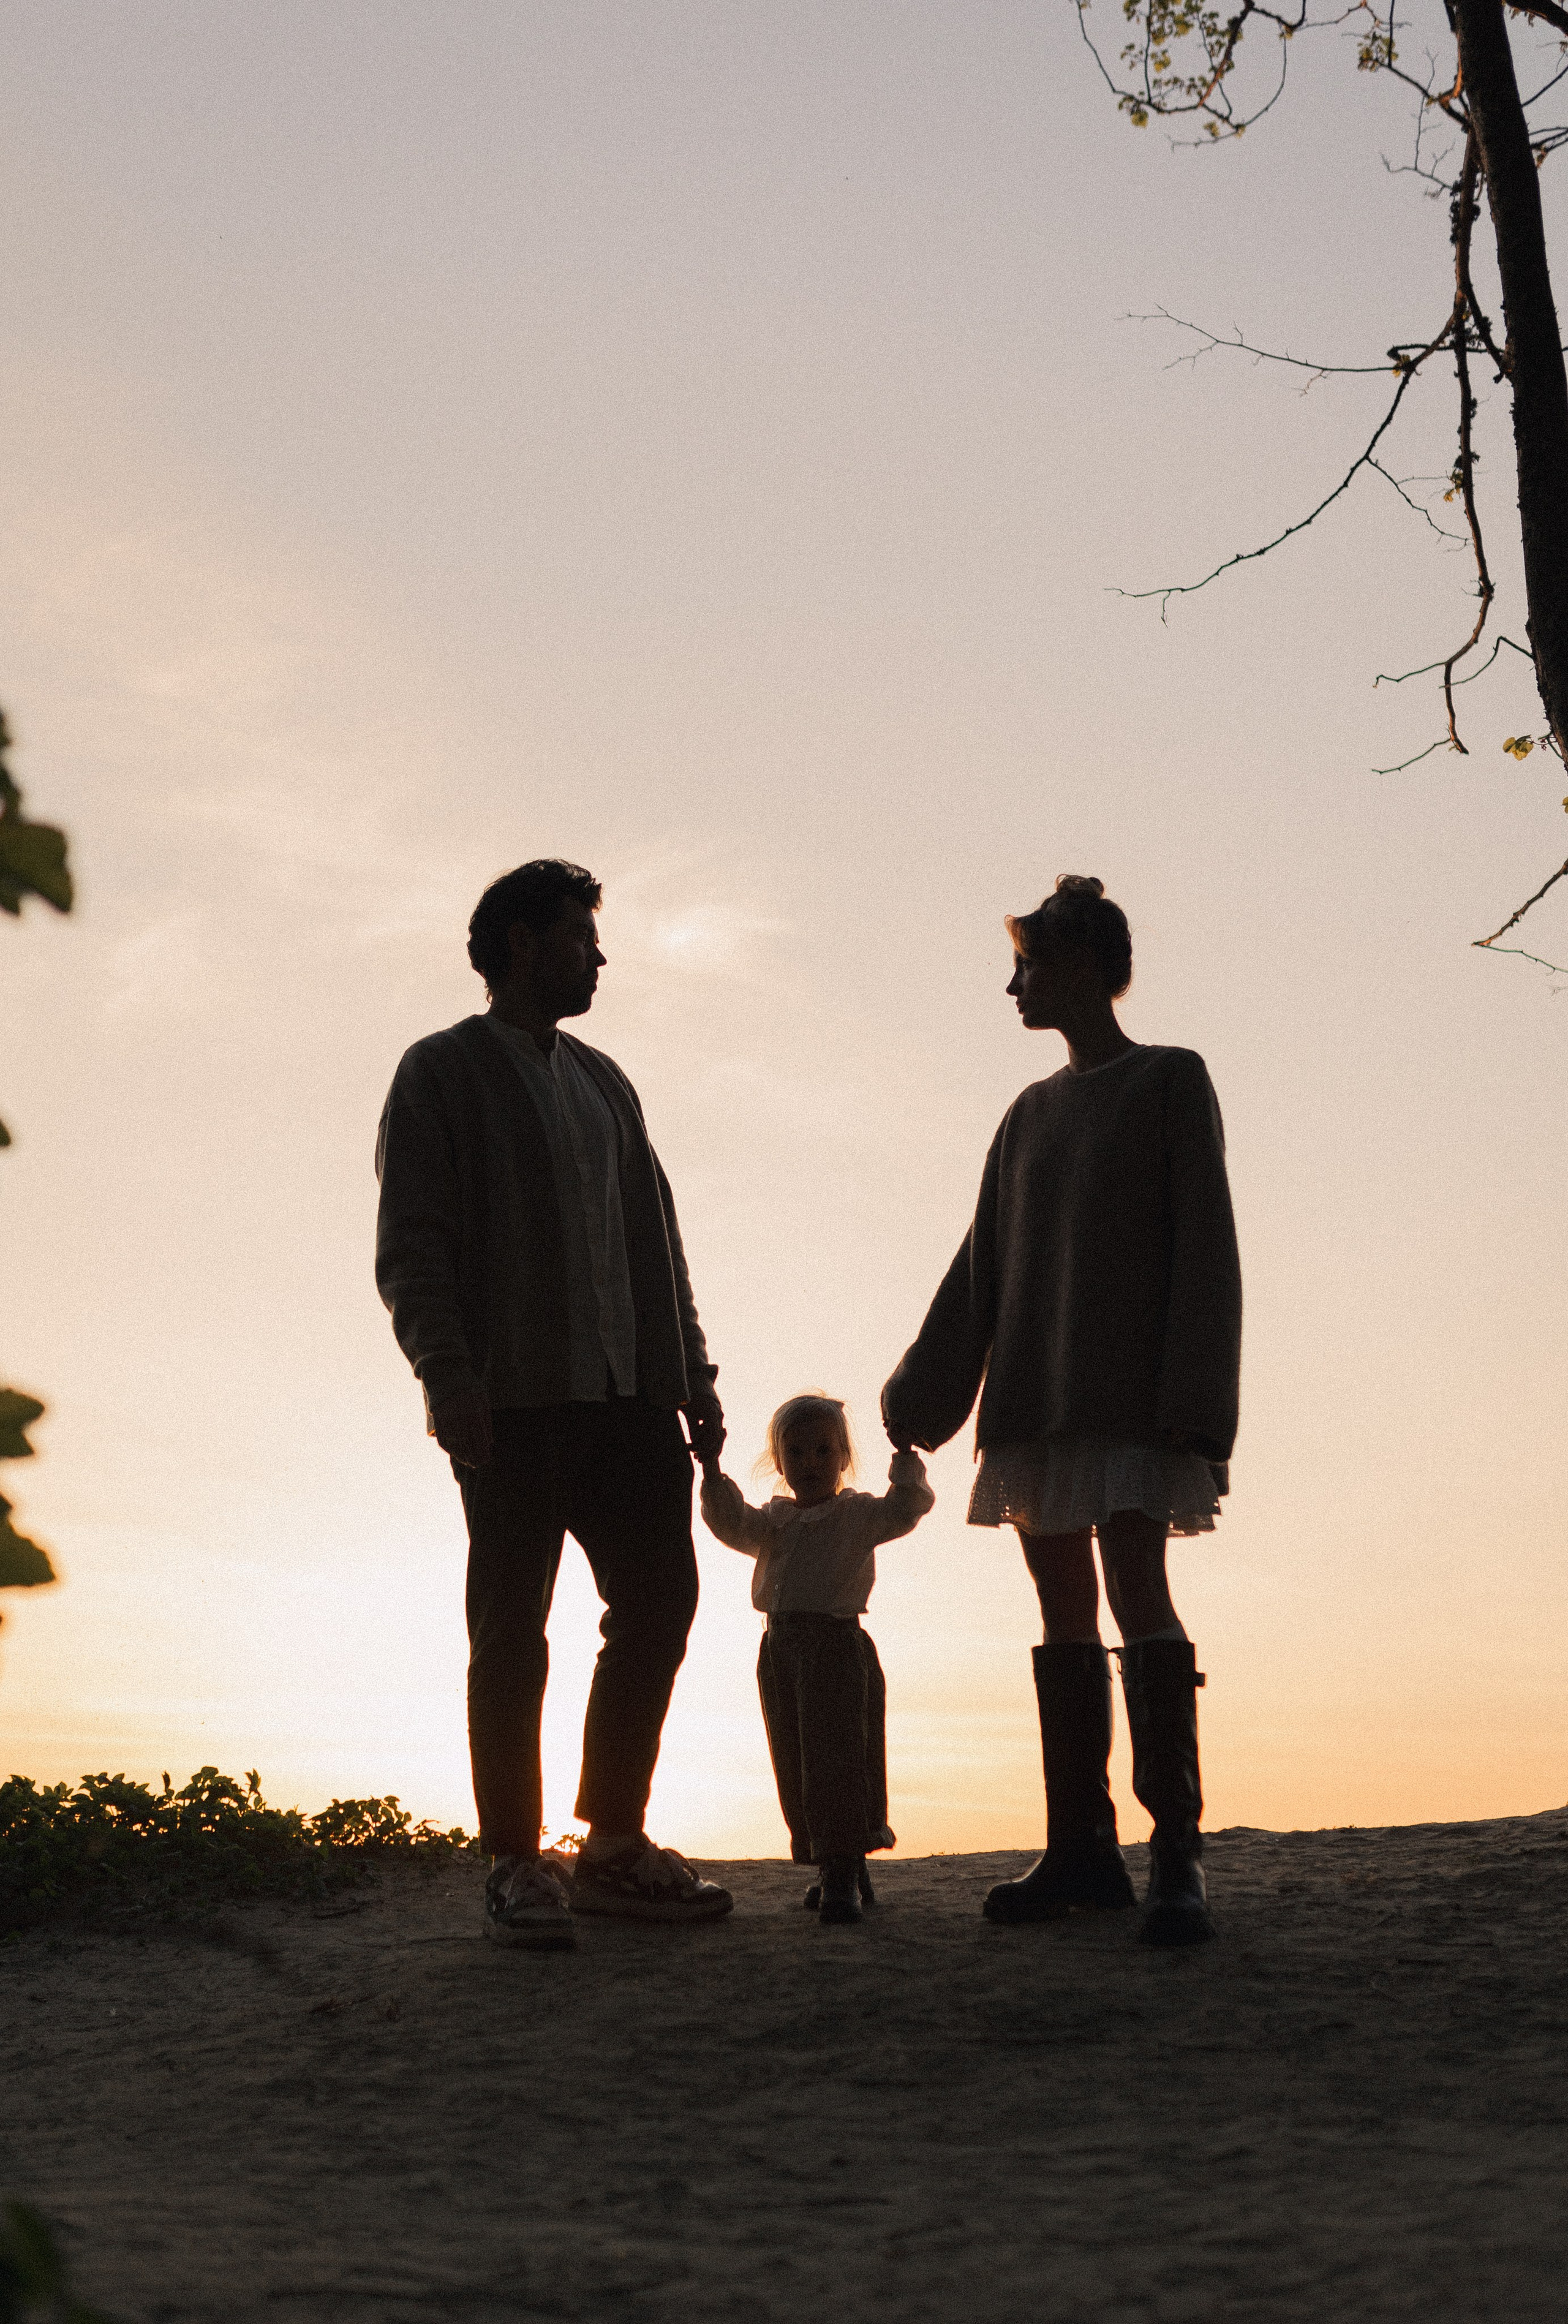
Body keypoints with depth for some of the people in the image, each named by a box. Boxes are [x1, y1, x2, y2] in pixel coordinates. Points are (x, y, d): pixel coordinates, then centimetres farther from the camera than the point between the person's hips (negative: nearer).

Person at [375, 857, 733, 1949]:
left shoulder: (603, 1081, 22)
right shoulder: (445, 1072, 3)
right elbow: (412, 1246, -6)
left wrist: (693, 1374, 13)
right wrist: (449, 1377, -18)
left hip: (627, 1397, 7)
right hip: (517, 1401, -6)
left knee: (660, 1597, 4)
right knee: (511, 1633, -4)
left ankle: (615, 1848, 15)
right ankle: (518, 1868, 3)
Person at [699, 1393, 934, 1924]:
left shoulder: (858, 1515, 3)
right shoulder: (772, 1522, 14)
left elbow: (904, 1508, -11)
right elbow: (730, 1523, -2)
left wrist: (904, 1457, -20)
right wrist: (712, 1472, -14)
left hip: (838, 1645, -5)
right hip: (781, 1649, 5)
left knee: (836, 1761, -12)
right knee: (796, 1767, 9)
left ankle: (843, 1874, -11)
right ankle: (840, 1872, 20)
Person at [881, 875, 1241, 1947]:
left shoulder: (1172, 1082, 1)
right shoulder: (1031, 1114, 20)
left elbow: (1204, 1245, -7)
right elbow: (980, 1268, 19)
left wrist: (1193, 1404, -16)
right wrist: (925, 1399, 13)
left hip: (1130, 1395, -6)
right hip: (1035, 1397, 6)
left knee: (1138, 1587, -18)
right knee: (1065, 1606, 4)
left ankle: (1178, 1853, -19)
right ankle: (1082, 1849, 5)